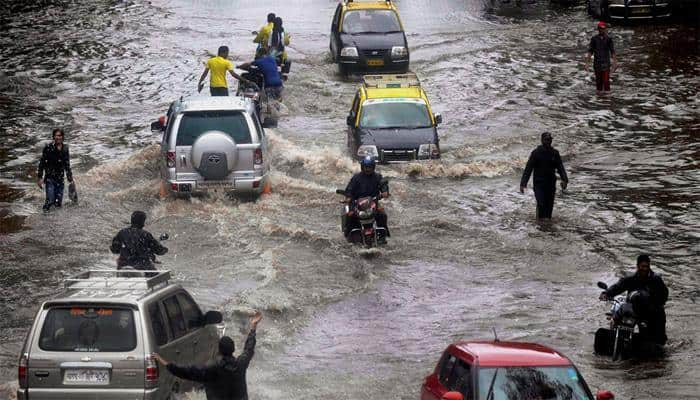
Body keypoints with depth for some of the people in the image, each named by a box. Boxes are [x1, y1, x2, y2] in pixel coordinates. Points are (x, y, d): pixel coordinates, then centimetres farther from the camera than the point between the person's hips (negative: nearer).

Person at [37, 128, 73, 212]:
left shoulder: (65, 148, 7)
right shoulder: (48, 148, -7)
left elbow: (67, 165, 17)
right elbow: (42, 163, -5)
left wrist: (70, 178, 17)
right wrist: (40, 178, -9)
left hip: (60, 179, 4)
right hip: (49, 178, -4)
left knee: (58, 203, 3)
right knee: (50, 200, -16)